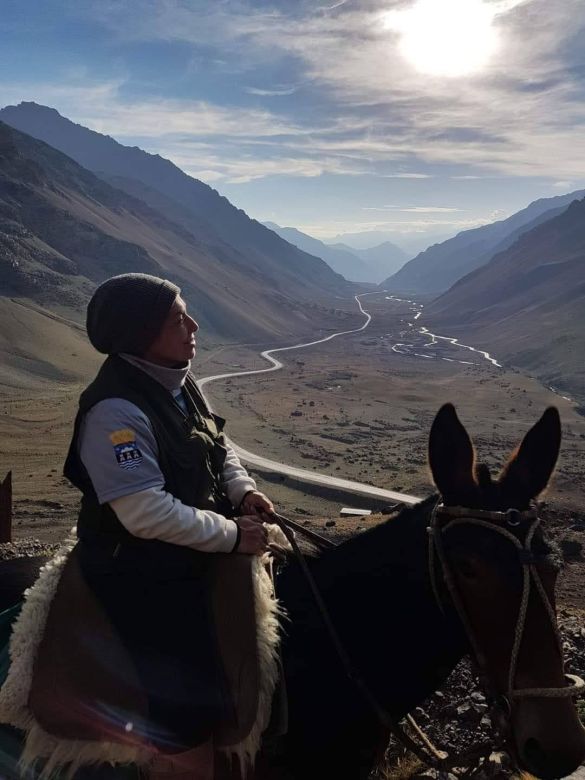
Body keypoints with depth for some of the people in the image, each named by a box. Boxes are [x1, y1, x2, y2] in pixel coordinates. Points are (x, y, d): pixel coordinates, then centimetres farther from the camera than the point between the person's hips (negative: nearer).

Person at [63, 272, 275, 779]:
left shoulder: (176, 382, 1)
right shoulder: (116, 410, -28)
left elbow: (220, 447, 13)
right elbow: (147, 513, -31)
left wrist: (244, 491, -6)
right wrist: (231, 533, -22)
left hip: (194, 556, 10)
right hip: (142, 581, -9)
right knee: (191, 722, -3)